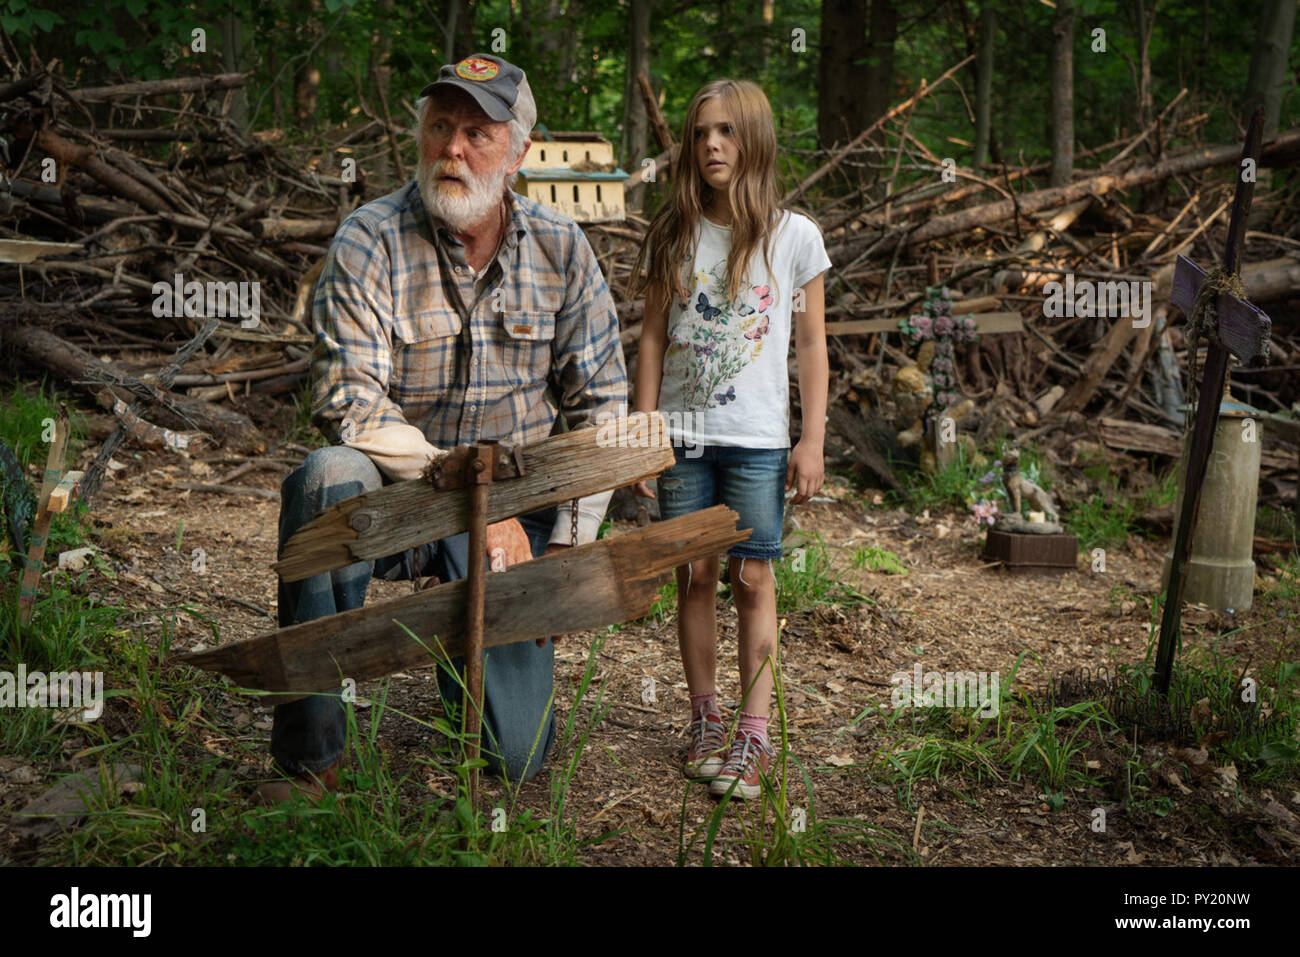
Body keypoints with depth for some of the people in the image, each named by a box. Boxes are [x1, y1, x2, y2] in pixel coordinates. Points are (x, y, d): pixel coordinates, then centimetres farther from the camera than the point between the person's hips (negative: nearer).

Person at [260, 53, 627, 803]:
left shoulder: (561, 250, -2)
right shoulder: (370, 243, -11)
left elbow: (600, 406, 1)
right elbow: (352, 407, -19)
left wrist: (568, 550, -6)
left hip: (517, 508, 2)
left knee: (516, 756, -5)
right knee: (327, 479, -39)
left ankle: (485, 652, 33)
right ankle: (312, 758, -28)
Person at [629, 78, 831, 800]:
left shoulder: (793, 235, 0)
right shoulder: (674, 235, 6)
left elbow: (811, 345, 3)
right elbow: (653, 338, 9)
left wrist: (812, 440, -2)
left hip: (757, 438, -2)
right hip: (681, 436, 2)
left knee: (753, 580, 0)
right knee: (694, 577, 6)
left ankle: (753, 734, 7)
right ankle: (704, 721, 19)